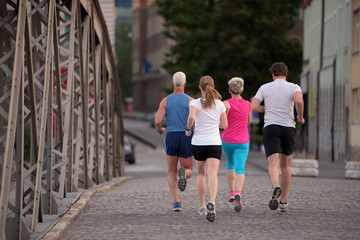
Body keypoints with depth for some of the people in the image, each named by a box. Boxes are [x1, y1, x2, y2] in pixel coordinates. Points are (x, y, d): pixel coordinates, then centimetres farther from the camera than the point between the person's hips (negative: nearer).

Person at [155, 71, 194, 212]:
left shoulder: (165, 101, 3)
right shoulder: (190, 100, -1)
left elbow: (157, 121, -7)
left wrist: (159, 129, 18)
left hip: (171, 138, 1)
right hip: (187, 140, -1)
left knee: (172, 173, 18)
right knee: (189, 172, 14)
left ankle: (176, 202, 0)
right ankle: (183, 173, -27)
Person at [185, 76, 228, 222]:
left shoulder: (195, 103, -3)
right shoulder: (219, 104, 5)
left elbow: (191, 117, -22)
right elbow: (225, 125, 7)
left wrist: (188, 129, -4)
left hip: (198, 143, 0)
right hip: (214, 143, 0)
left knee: (201, 174, 20)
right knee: (212, 175, -12)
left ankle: (202, 206, 24)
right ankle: (212, 202, -37)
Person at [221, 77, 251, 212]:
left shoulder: (227, 103, -6)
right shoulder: (248, 105, 2)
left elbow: (225, 107, -32)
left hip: (227, 141, 1)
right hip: (242, 142, -1)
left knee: (231, 163, 28)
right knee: (240, 169, -11)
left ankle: (232, 192, 26)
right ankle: (238, 194, -36)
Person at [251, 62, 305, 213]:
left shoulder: (265, 88, 7)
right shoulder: (293, 87, 3)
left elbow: (254, 107, -1)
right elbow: (299, 101, -19)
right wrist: (301, 118, -2)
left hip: (271, 127, -1)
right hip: (288, 128, 1)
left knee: (273, 164, -14)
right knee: (285, 165, 16)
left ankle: (276, 187, -46)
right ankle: (283, 202, 19)